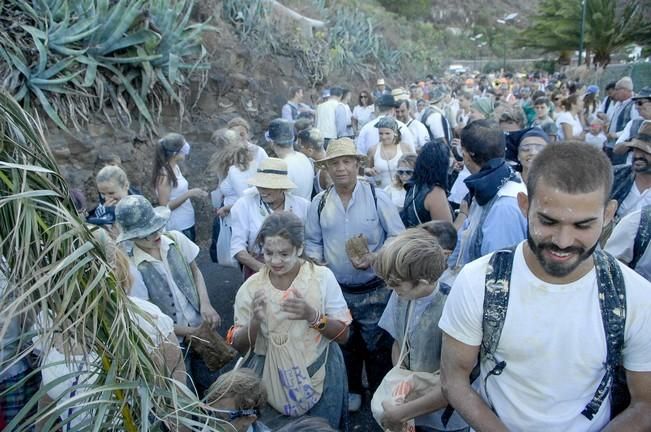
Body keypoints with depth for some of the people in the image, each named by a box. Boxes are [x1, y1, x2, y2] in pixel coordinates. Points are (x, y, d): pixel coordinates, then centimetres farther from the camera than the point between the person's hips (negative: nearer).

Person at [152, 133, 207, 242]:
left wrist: (193, 193, 3)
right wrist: (189, 194, -24)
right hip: (177, 228, -8)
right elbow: (164, 206, -21)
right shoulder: (164, 175, -20)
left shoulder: (175, 167, 5)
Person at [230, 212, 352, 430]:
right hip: (271, 379, 1)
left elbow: (343, 335, -8)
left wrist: (312, 315, -25)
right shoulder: (251, 287, -8)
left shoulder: (323, 277, -12)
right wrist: (255, 321, -23)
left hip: (320, 376, -1)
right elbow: (239, 347, -3)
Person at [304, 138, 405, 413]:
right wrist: (315, 262, -12)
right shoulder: (319, 203, -1)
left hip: (374, 291, -3)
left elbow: (398, 237, -7)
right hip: (336, 291, 3)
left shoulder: (377, 198, -10)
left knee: (377, 346, 9)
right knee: (344, 345, 20)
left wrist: (373, 259, -21)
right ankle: (351, 390, 42)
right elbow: (312, 241, 8)